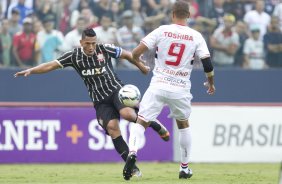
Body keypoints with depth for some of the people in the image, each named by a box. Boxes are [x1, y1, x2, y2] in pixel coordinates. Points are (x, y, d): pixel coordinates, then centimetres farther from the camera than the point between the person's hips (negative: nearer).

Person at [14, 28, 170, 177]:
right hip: (100, 101, 2)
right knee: (112, 127, -19)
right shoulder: (74, 56, -4)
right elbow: (51, 65, -6)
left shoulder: (105, 49, -6)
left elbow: (126, 55, 8)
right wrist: (31, 70, -18)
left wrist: (141, 66, 17)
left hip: (116, 90, -1)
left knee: (127, 114, -31)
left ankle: (156, 125, -2)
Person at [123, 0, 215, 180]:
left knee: (141, 122, 1)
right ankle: (185, 168, 28)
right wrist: (211, 83, 19)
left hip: (158, 86, -1)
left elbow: (136, 53, -4)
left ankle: (133, 152, -28)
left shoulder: (162, 31, -2)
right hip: (181, 89, 2)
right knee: (183, 124, 24)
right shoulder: (196, 36, 0)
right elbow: (208, 64, -1)